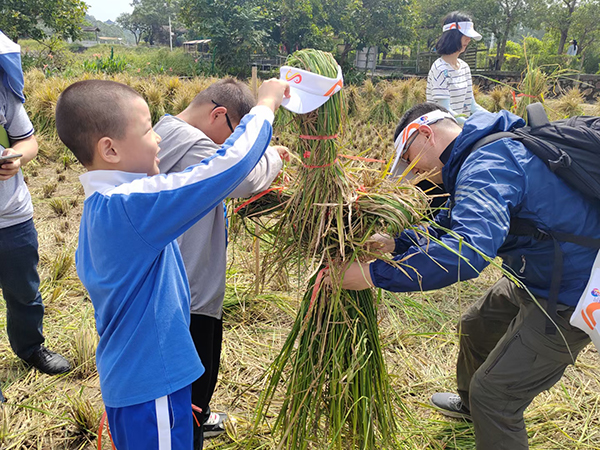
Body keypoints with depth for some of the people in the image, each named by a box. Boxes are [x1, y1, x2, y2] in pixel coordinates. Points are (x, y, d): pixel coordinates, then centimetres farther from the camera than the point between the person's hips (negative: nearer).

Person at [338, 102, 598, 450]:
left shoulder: (486, 167, -29)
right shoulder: (481, 156, 6)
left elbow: (467, 250, -44)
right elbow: (448, 227, 12)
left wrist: (374, 274, -40)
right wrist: (396, 244, -4)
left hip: (569, 296, -10)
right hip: (539, 276, 11)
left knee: (494, 394, -4)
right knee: (476, 327, 27)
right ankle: (471, 406, 54)